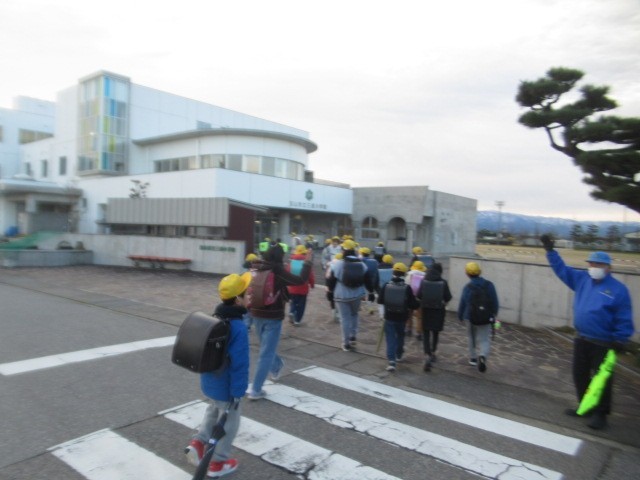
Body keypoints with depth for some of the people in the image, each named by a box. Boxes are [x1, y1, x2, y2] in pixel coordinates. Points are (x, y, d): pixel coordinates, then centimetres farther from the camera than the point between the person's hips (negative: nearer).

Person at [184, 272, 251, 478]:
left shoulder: (215, 318, -2)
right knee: (229, 422, 14)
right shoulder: (238, 327, -28)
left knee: (213, 411, 33)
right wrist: (238, 391, -17)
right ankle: (218, 463, 29)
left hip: (208, 381, 8)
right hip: (226, 387, -7)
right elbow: (240, 364, -26)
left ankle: (198, 442, 24)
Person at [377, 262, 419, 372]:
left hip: (389, 317, 0)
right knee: (400, 336, 24)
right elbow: (414, 304, -13)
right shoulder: (407, 288, -14)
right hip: (401, 317, 1)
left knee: (390, 338, 3)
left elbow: (380, 301, 0)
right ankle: (399, 355, 41)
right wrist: (410, 307, 9)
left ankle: (391, 361, -9)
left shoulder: (386, 286, -11)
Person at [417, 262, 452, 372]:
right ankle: (432, 353, 34)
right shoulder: (443, 282, -8)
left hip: (426, 310, 0)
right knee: (435, 332, 20)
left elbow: (419, 295, -4)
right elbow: (448, 297, -6)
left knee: (426, 334, 4)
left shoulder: (424, 281, -6)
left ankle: (427, 355, -13)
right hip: (438, 310, 0)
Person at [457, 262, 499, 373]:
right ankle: (483, 356, -19)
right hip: (486, 319, 1)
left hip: (471, 318, 0)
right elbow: (495, 302, -1)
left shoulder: (467, 287, -12)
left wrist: (460, 316, 10)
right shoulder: (489, 285, -7)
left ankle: (473, 358, 32)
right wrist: (494, 313, 17)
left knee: (472, 338, 21)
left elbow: (462, 304, -7)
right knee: (484, 340, 7)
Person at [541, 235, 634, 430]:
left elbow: (624, 319, -9)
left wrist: (620, 340, -13)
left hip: (604, 344, -6)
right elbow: (562, 269, 12)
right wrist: (550, 250, 6)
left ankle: (600, 413, 17)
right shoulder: (582, 279, 4)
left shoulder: (618, 289, -10)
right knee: (579, 375, 15)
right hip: (581, 340, 6)